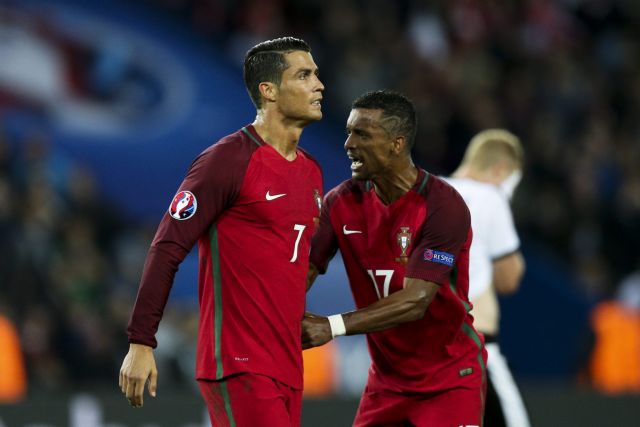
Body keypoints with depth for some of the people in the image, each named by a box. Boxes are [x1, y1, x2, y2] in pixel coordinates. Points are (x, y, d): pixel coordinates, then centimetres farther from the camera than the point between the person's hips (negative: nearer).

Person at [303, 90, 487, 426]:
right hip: (386, 379, 5)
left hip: (449, 380, -5)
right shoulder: (342, 201, -4)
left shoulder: (442, 206, -21)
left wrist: (333, 327, -35)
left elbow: (415, 302, -27)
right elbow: (304, 269, -9)